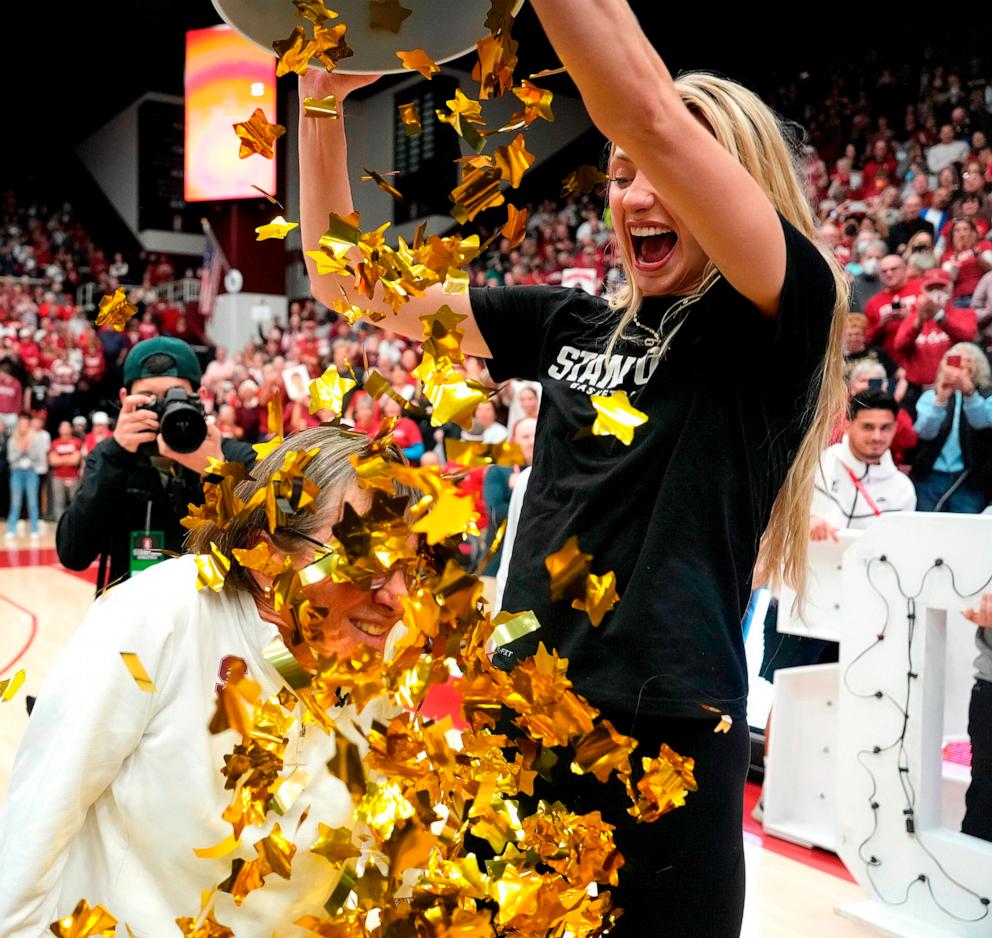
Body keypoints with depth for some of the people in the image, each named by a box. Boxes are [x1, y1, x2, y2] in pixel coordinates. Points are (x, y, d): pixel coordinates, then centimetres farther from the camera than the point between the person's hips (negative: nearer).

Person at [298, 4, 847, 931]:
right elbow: (352, 283, 8)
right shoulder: (572, 325, 7)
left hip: (665, 733, -5)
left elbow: (650, 116, -23)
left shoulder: (784, 316, -8)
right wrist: (321, 101, -3)